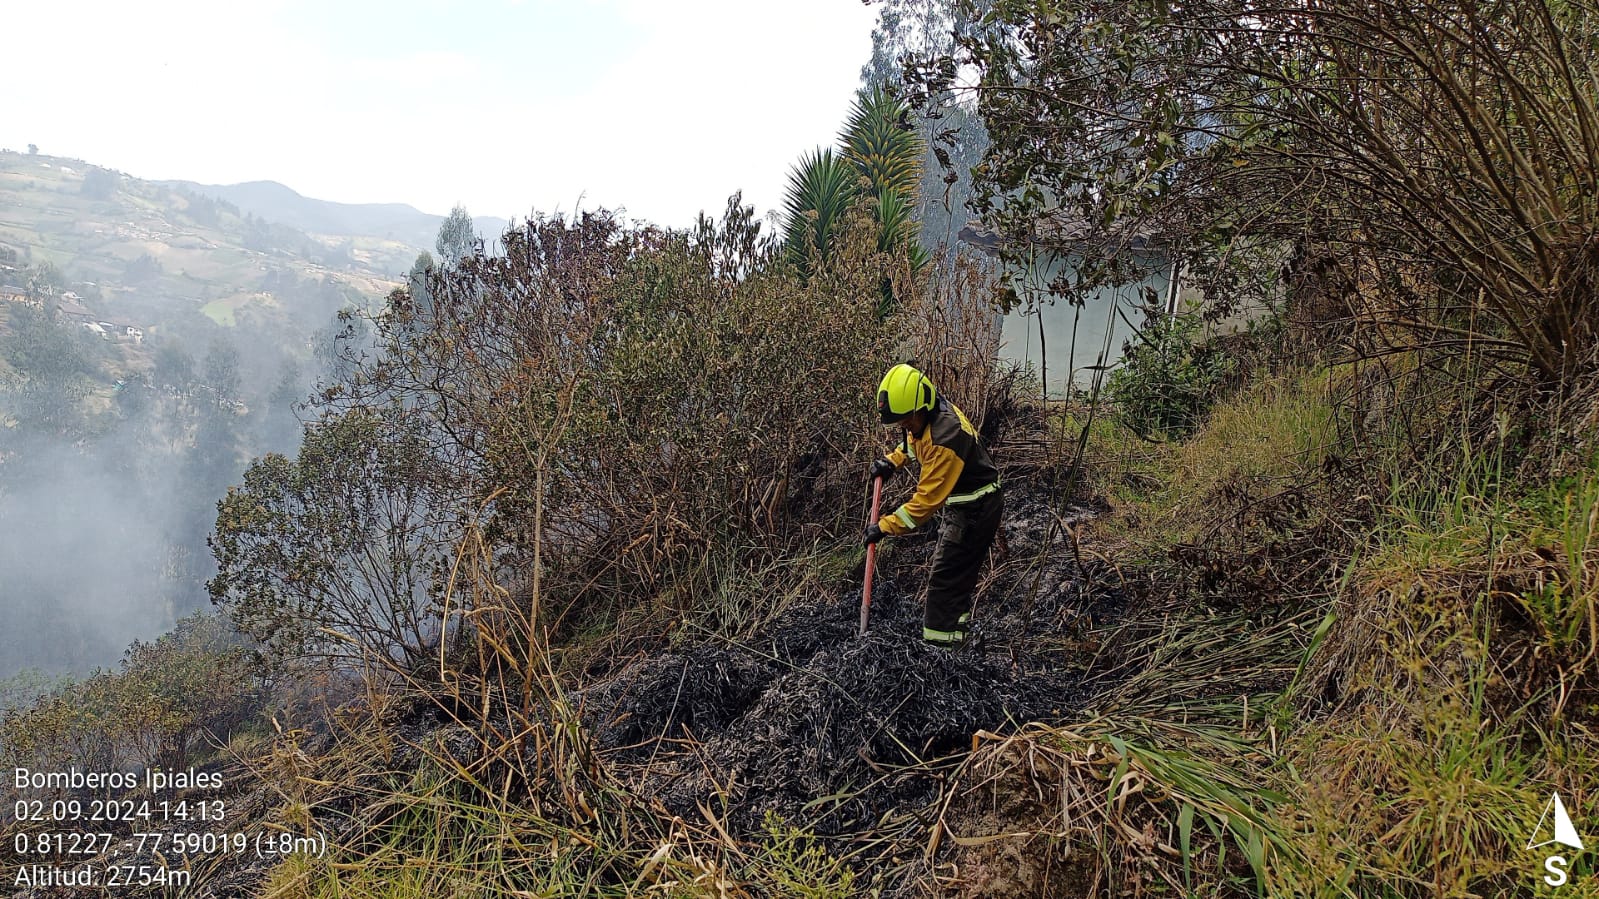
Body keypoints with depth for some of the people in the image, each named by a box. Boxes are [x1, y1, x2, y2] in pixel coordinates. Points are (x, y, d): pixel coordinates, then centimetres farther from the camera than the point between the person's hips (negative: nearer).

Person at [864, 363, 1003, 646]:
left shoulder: (945, 437, -35)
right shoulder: (927, 415, -6)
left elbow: (927, 501, -34)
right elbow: (913, 442, 20)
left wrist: (885, 526, -29)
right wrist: (892, 460, 2)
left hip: (976, 510, -10)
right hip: (961, 503, 10)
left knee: (945, 578, -9)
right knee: (956, 570, 23)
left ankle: (939, 643, -4)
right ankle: (957, 619, 40)